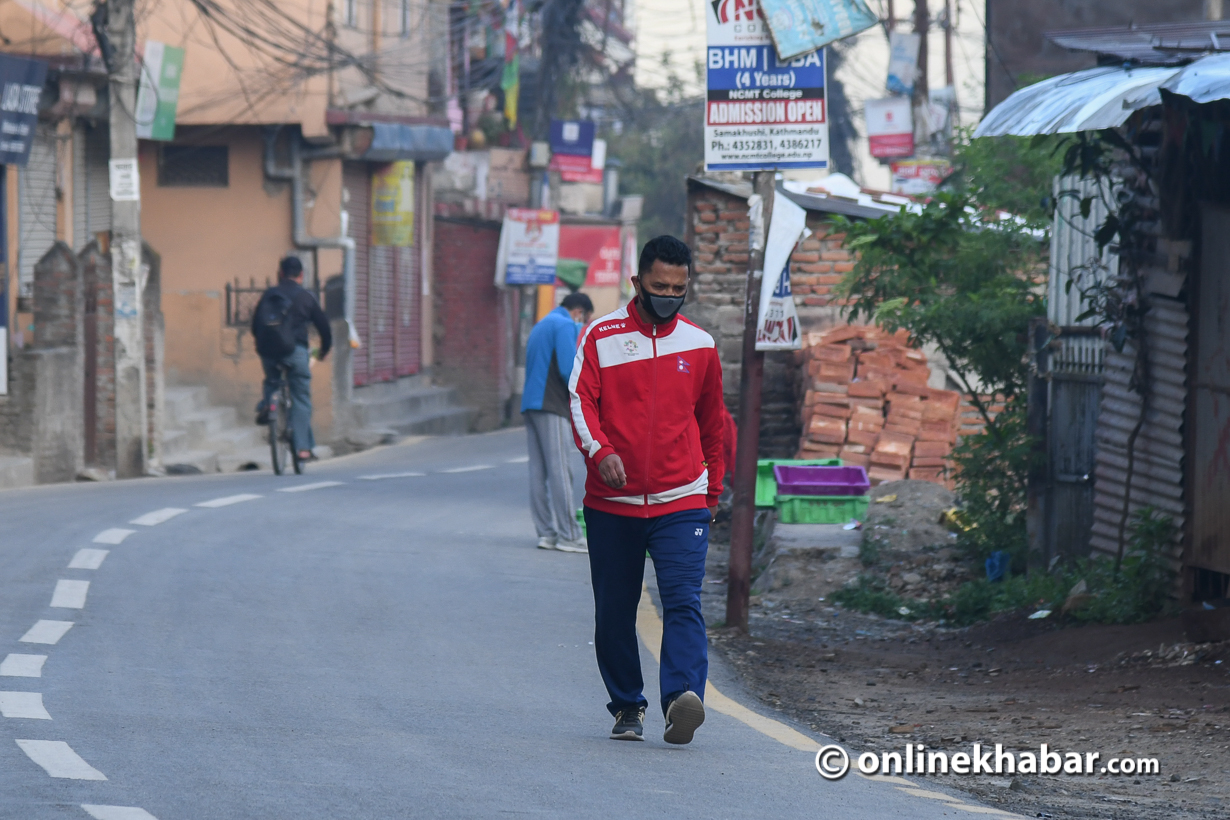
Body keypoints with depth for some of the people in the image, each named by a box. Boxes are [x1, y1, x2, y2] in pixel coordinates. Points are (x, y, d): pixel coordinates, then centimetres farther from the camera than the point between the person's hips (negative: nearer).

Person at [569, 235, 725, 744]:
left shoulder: (699, 346, 10)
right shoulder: (602, 337, 3)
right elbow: (581, 400, -6)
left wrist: (712, 490, 24)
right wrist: (599, 450, -24)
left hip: (681, 502, 0)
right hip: (612, 503, 0)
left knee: (683, 602, -17)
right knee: (614, 613, 6)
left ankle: (683, 698, -30)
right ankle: (626, 707, 20)